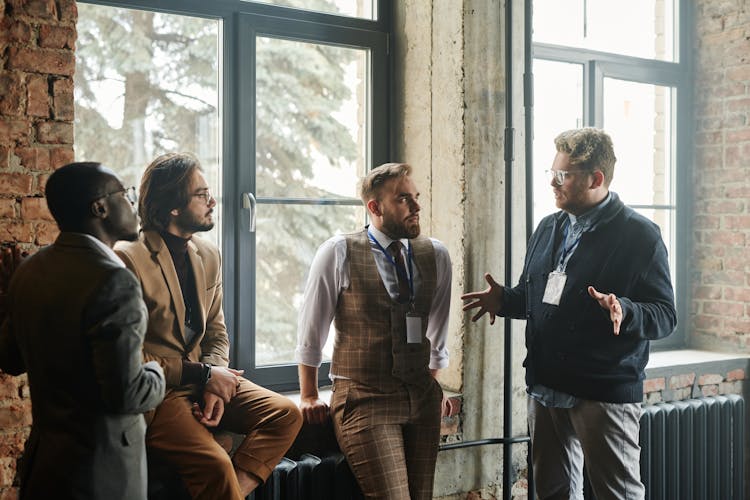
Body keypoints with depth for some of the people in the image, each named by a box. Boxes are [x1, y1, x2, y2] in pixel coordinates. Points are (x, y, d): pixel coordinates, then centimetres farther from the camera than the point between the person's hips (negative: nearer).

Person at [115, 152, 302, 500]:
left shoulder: (208, 255, 9)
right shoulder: (128, 259, -14)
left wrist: (215, 383, -7)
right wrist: (202, 375, -14)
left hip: (201, 380, 7)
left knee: (286, 413, -10)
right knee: (215, 464, -28)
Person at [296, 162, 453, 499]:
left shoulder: (436, 255, 6)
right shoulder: (338, 253, -5)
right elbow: (311, 332, 2)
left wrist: (431, 389, 15)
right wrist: (308, 397, 6)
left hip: (421, 399, 5)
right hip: (364, 399, -4)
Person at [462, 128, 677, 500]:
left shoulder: (640, 235, -8)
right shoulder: (548, 228, 12)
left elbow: (664, 315, -11)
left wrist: (624, 311, -30)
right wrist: (503, 299, 3)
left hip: (605, 393, -7)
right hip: (544, 389, 7)